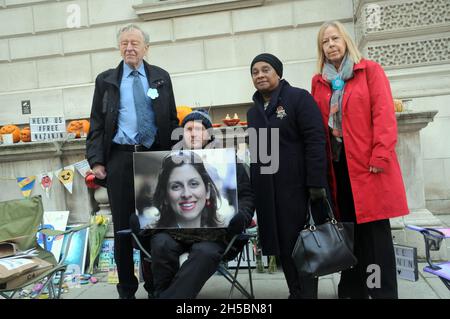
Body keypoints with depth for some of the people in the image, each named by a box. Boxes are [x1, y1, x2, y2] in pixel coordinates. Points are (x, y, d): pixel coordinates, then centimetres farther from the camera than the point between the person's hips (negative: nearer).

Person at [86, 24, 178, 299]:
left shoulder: (161, 77, 11)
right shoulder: (106, 80, 9)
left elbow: (172, 119, 10)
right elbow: (97, 123, 6)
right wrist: (96, 160, -4)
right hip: (120, 158, 0)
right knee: (123, 226, 5)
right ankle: (126, 288, 20)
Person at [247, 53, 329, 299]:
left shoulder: (299, 98, -2)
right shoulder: (253, 111, 17)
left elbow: (315, 141, -11)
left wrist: (316, 183, -18)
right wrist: (252, 188, 10)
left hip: (297, 185, -6)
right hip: (267, 191, 6)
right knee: (281, 244, 9)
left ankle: (308, 293, 13)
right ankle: (295, 292, 21)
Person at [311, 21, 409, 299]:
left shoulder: (370, 70, 3)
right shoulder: (319, 82, 14)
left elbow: (384, 115, -7)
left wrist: (381, 156, -16)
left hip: (368, 162, -4)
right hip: (337, 163, 4)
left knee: (376, 229, -2)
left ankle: (384, 292, 8)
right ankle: (353, 290, 22)